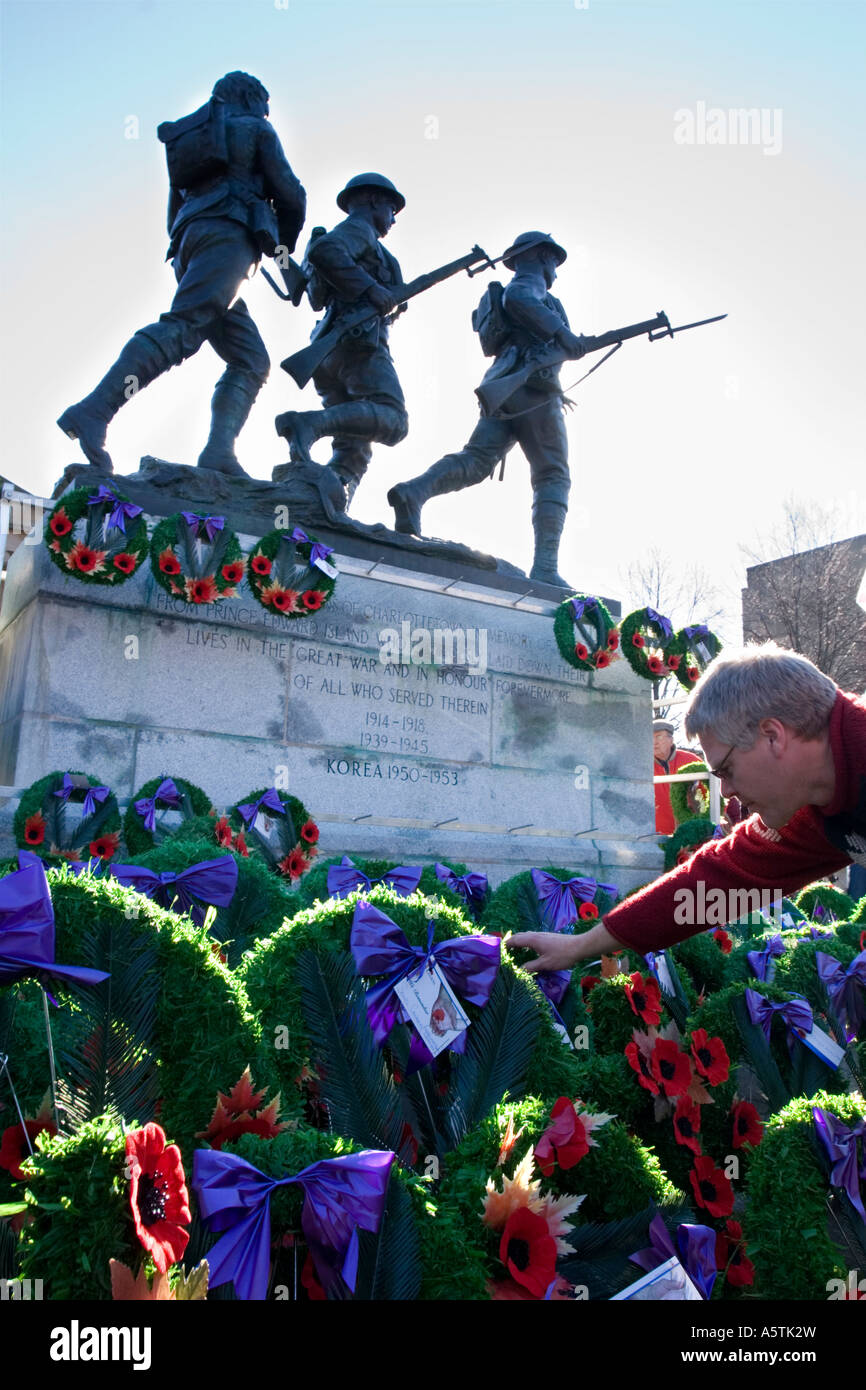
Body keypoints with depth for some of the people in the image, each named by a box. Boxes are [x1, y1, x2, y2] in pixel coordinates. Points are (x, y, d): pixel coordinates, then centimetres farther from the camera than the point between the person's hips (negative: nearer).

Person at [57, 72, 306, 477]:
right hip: (228, 234, -7)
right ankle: (92, 412, -39)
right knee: (180, 327, -25)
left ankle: (219, 452, -21)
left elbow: (175, 216, 30)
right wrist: (284, 249, 25)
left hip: (188, 244, 7)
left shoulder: (189, 137, 35)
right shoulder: (255, 129, 16)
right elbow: (291, 196, 9)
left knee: (251, 362, 1)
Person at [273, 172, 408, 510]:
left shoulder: (353, 242, 35)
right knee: (392, 421, -24)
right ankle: (309, 422, -39)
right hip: (357, 340, -9)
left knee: (353, 450, 0)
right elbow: (322, 250, -14)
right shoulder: (359, 228, 8)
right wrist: (370, 287, -15)